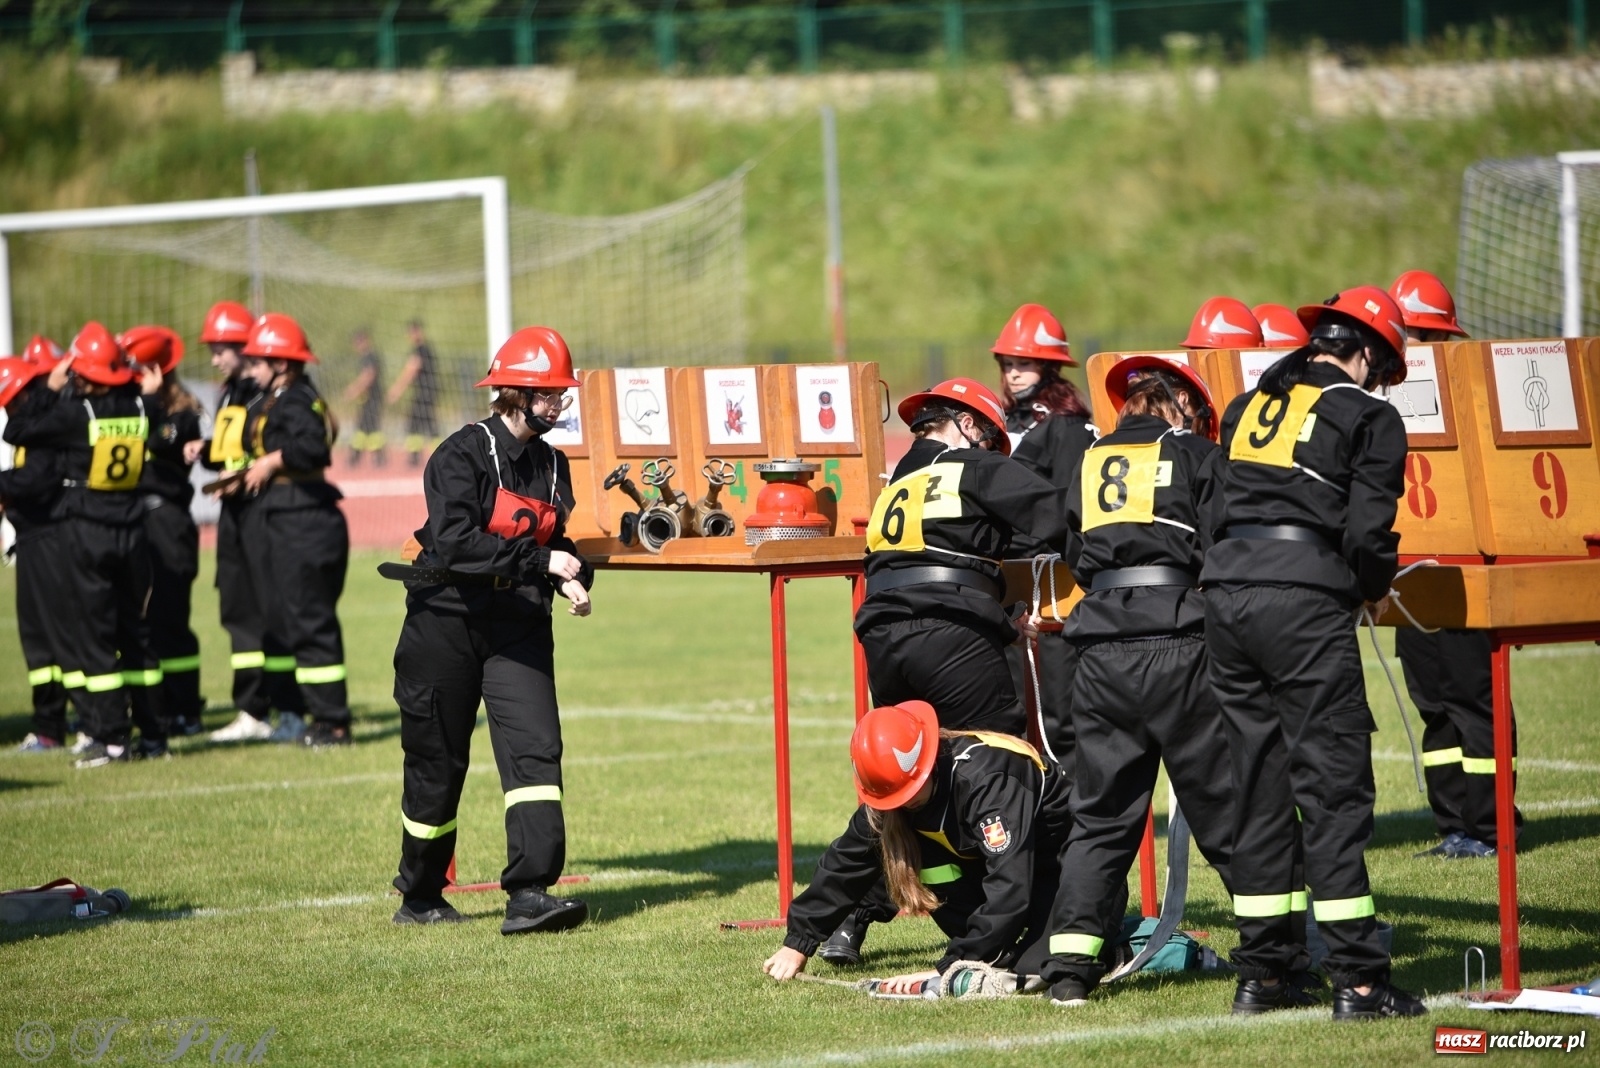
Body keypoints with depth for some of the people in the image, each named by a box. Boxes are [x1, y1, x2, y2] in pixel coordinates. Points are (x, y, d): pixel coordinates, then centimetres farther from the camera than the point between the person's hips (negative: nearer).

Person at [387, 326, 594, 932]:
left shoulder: (552, 464, 8)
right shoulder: (463, 455, -13)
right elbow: (456, 542, -26)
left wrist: (571, 579, -3)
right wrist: (541, 559, -27)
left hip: (518, 629, 5)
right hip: (448, 624, -5)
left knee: (535, 749, -13)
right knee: (437, 763, 5)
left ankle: (529, 894, -19)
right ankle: (419, 895, 24)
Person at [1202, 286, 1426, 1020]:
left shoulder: (1249, 406, 20)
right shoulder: (1368, 417, 2)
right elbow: (1366, 532, -7)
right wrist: (1372, 589, 14)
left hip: (1226, 593, 6)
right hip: (1305, 600, -6)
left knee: (1256, 786, 12)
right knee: (1335, 787, -3)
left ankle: (1263, 973, 14)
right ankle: (1357, 980, -5)